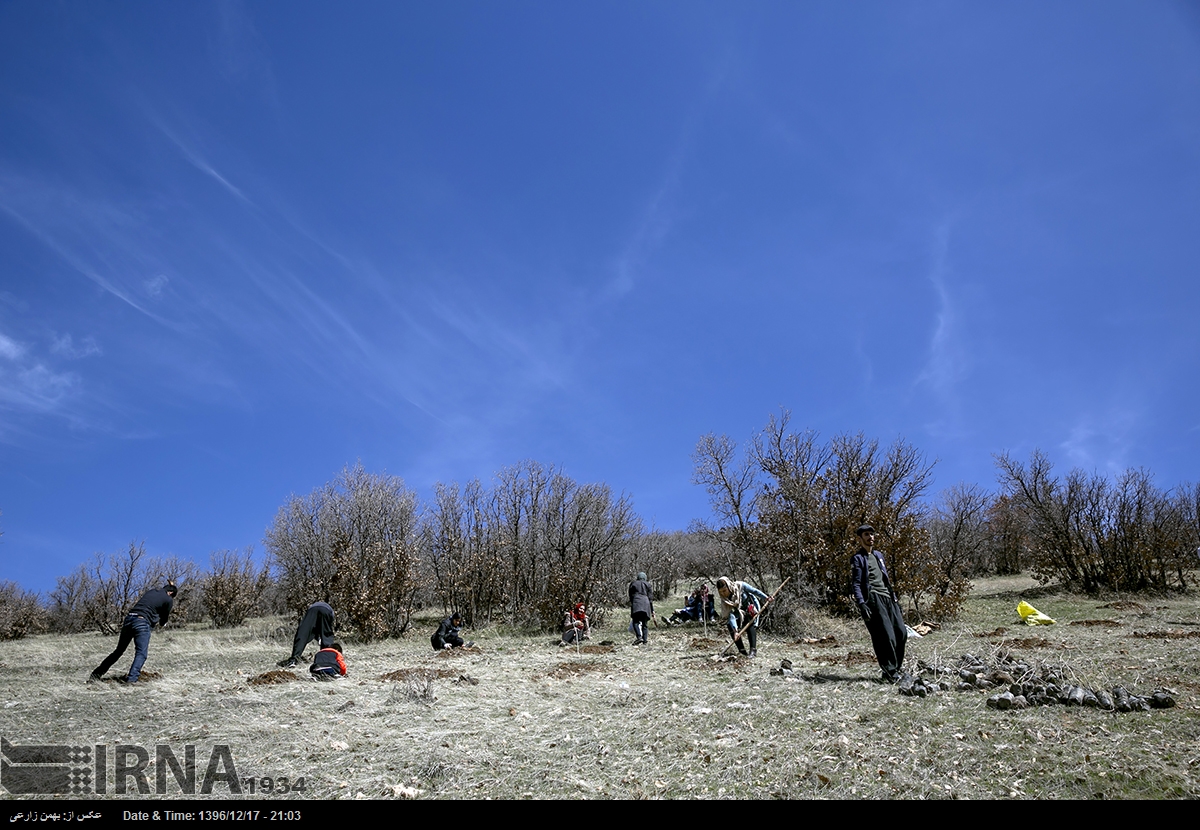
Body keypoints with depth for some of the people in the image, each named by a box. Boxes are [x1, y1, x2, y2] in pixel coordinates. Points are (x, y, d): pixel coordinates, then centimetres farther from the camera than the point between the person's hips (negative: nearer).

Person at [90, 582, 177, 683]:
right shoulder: (168, 599, 6)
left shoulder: (151, 591, 23)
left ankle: (97, 673, 28)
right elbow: (163, 622, 14)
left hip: (129, 618, 7)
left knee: (119, 650, 20)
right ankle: (131, 678, -21)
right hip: (142, 622, -7)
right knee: (141, 653, -5)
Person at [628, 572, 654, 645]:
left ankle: (639, 637, -33)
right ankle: (644, 641, -1)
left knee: (635, 622, -11)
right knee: (644, 623, 7)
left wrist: (631, 605, 25)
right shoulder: (648, 585, 20)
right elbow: (650, 598, 13)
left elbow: (630, 596, 16)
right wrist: (652, 610, 13)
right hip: (646, 603, 3)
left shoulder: (633, 584, 18)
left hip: (636, 603, -2)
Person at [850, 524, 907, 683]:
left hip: (888, 598, 7)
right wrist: (861, 604, -18)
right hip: (873, 600, -7)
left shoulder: (878, 555, 22)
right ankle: (890, 672, -3)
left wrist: (894, 597, 21)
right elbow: (855, 584, -8)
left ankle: (896, 667, 15)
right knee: (886, 637, -12)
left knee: (901, 633, 0)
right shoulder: (858, 559, -1)